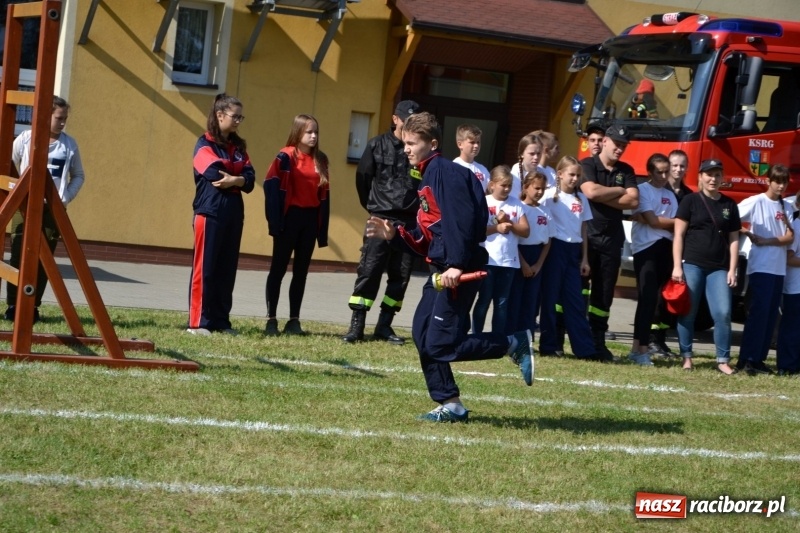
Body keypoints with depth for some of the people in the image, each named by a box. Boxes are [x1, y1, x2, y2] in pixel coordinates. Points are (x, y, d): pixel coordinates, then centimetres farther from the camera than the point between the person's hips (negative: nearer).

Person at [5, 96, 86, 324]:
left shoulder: (70, 144, 6)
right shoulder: (26, 138, 0)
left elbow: (79, 175, 15)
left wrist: (67, 196, 0)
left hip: (54, 209, 2)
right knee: (19, 257, -3)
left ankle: (32, 307, 6)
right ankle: (12, 306, 1)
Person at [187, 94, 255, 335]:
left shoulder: (238, 146, 16)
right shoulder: (205, 144, -2)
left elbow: (250, 178, 4)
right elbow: (215, 172, -16)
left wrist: (234, 180, -16)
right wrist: (239, 178, -3)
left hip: (233, 213, 6)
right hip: (210, 212, -6)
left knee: (227, 269, 5)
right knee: (205, 268, -5)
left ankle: (221, 320, 10)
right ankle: (198, 322, -3)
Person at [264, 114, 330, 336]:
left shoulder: (320, 160, 9)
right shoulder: (286, 157, -8)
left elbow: (324, 194, 10)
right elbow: (271, 186, -13)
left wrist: (323, 227, 6)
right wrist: (275, 221, -19)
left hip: (310, 219, 5)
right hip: (290, 217, -5)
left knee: (301, 271, 8)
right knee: (279, 268, 1)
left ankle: (294, 319, 14)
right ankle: (271, 319, 4)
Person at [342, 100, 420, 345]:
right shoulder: (377, 145, 0)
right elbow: (363, 178, 9)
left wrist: (416, 209, 5)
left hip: (409, 223, 2)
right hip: (381, 220, -1)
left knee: (401, 276, 5)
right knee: (369, 271, -6)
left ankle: (384, 326, 14)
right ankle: (356, 326, -4)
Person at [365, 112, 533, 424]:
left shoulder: (444, 171, -10)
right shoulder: (428, 177, 21)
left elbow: (460, 219, -23)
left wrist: (456, 264, -28)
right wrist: (394, 235, 7)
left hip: (459, 270, -10)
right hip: (442, 270, 10)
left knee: (441, 345, -11)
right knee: (423, 337, 9)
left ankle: (514, 344, 0)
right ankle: (450, 405, 14)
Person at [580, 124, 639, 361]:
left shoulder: (626, 171, 11)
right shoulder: (587, 165, -3)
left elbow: (633, 201, -2)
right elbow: (591, 191, -20)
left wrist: (603, 197, -10)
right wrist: (620, 191, -5)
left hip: (611, 238, 4)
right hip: (585, 236, -4)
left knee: (604, 292, 5)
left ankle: (598, 342, 10)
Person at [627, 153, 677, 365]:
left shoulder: (670, 195, 17)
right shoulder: (642, 190, -2)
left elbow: (675, 226, 7)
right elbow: (652, 220, -10)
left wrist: (658, 220, -11)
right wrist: (674, 221, 0)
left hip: (665, 248, 6)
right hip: (646, 248, -6)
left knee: (653, 299, 6)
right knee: (647, 298, -12)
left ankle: (638, 346, 10)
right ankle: (641, 349, -13)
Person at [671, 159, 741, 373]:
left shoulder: (729, 205, 11)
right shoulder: (690, 201, 1)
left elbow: (733, 239, 12)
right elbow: (679, 235, -1)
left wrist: (732, 270, 4)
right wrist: (677, 266, -8)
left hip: (719, 268, 2)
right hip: (691, 265, -2)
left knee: (723, 313, -6)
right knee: (687, 313, 1)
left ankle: (723, 360, 1)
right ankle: (686, 357, 11)